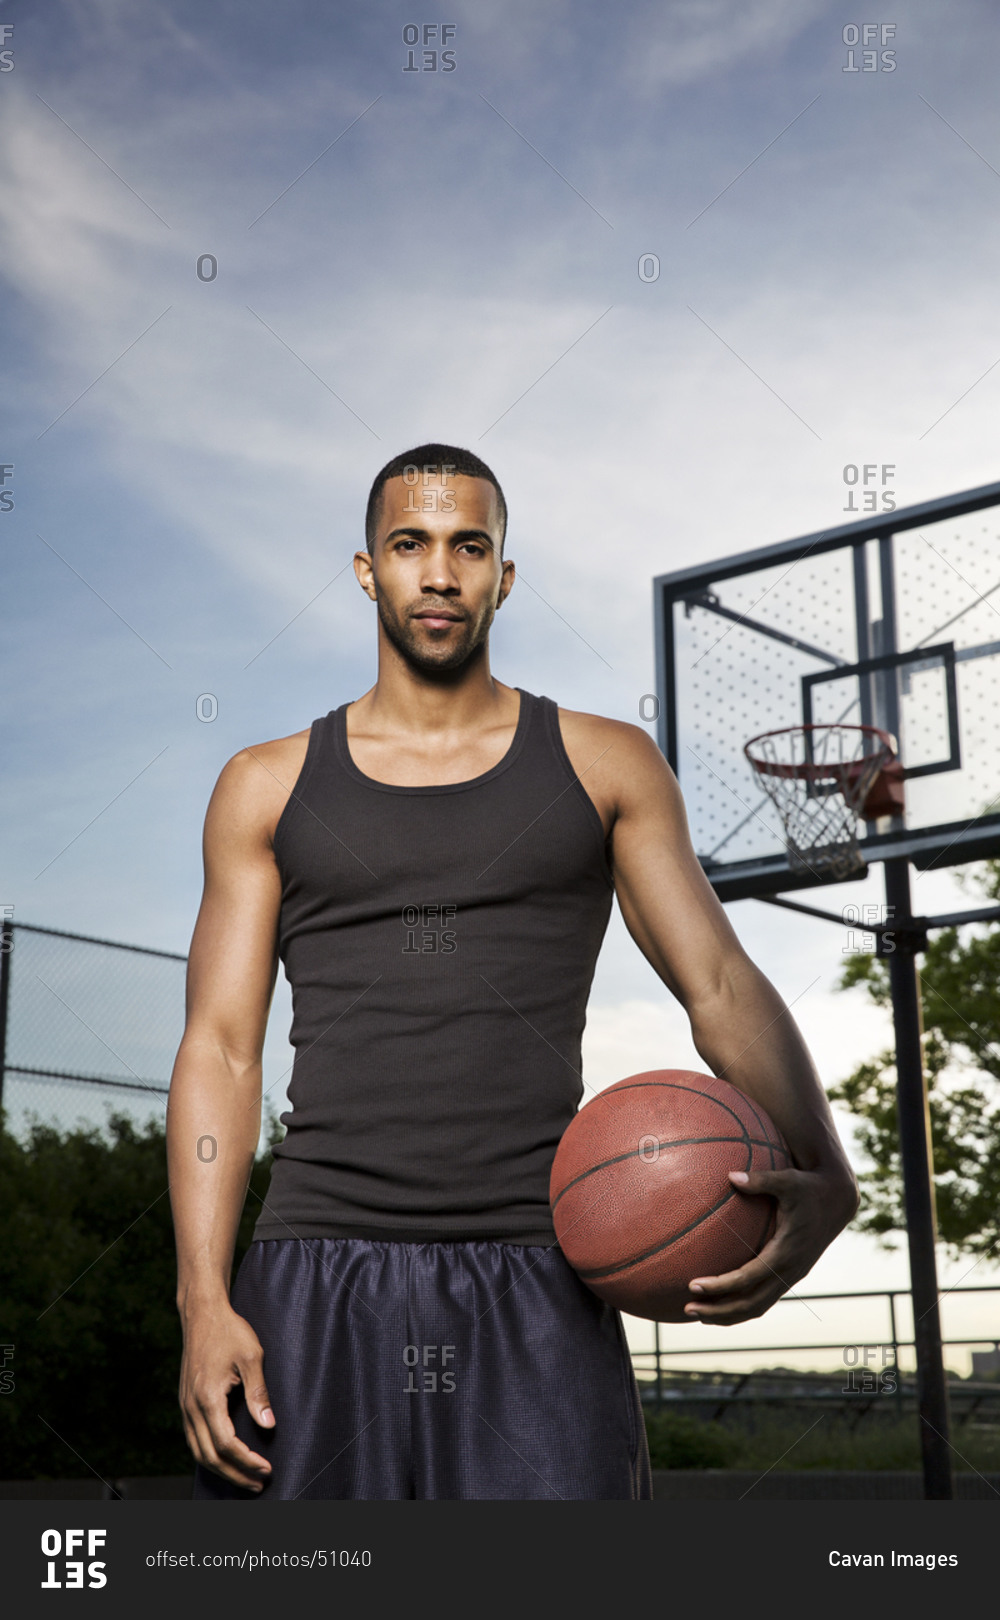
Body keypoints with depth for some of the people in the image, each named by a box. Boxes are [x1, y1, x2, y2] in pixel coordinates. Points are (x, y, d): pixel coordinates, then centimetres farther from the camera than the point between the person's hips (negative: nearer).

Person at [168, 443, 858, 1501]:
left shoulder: (605, 766, 11)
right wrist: (203, 1303, -6)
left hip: (537, 1292, 0)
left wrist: (818, 1174, -17)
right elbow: (220, 1046, 7)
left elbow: (721, 986, 3)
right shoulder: (267, 788, 12)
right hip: (316, 1285, 1)